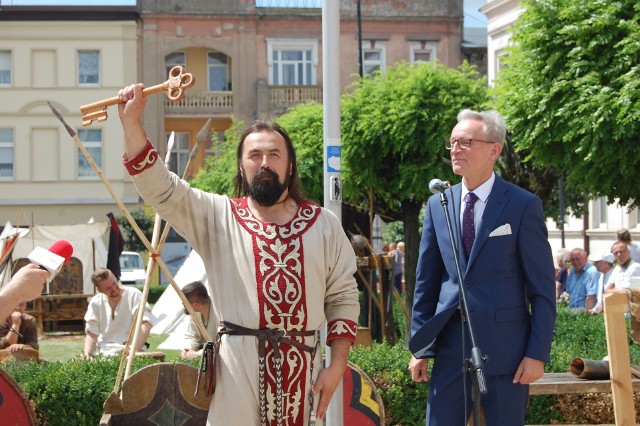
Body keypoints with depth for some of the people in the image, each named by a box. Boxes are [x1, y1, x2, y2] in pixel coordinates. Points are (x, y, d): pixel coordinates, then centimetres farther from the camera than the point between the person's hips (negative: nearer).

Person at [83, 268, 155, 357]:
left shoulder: (133, 294, -2)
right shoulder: (95, 302, 9)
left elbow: (146, 323, -13)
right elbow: (91, 333, 5)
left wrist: (135, 350, -26)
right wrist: (87, 354, -15)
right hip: (102, 351, 3)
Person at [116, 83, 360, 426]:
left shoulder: (323, 224, 10)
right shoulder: (217, 216, 8)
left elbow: (343, 297, 10)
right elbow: (160, 189, -1)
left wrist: (337, 364, 2)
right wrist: (131, 121, -10)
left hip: (303, 365, 2)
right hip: (240, 364, -1)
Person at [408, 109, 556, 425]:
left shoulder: (523, 206, -5)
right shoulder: (438, 204, 8)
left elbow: (543, 288, -5)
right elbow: (426, 282, 11)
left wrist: (537, 353, -10)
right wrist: (421, 347, 8)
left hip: (505, 348, -4)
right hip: (450, 345, 4)